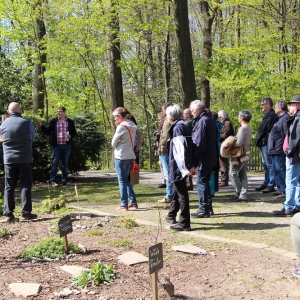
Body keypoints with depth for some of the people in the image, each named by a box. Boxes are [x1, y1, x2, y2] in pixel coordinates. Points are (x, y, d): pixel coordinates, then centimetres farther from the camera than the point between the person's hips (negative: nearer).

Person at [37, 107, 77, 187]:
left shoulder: (70, 122, 7)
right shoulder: (53, 121, 2)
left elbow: (74, 132, 11)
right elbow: (47, 131, 3)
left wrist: (71, 136, -9)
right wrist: (41, 125, -12)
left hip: (66, 146, 2)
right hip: (56, 146, -2)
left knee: (65, 163, 9)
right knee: (54, 163, -1)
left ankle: (64, 181, 17)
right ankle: (52, 181, 4)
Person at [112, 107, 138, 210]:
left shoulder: (121, 127, -14)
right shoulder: (132, 126, 9)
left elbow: (113, 143, -10)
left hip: (121, 156, -8)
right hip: (130, 156, 8)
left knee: (122, 180, 1)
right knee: (126, 180, 17)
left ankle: (124, 204, 4)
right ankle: (133, 202, 15)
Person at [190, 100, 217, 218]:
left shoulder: (202, 121, -18)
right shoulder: (210, 120, 13)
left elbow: (198, 142, -21)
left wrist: (193, 156, -12)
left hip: (203, 159, -10)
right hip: (209, 158, 10)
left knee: (201, 183, -3)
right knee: (204, 182, 16)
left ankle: (203, 210, 1)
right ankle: (208, 208, 23)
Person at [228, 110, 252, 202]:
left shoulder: (243, 128, -18)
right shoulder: (248, 128, 12)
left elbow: (239, 143, -24)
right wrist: (234, 139, 8)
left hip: (241, 155, -9)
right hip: (246, 154, 9)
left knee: (233, 174, -1)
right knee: (243, 175, 11)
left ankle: (239, 194, 1)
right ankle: (243, 195, 13)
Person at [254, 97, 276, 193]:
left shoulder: (271, 115, -14)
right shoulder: (267, 115, 19)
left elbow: (270, 131, -22)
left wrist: (265, 140, -21)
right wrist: (259, 140, 15)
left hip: (266, 144, -11)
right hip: (263, 144, 11)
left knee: (269, 165, -7)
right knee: (266, 165, 15)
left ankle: (271, 185, -5)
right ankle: (266, 184, 22)